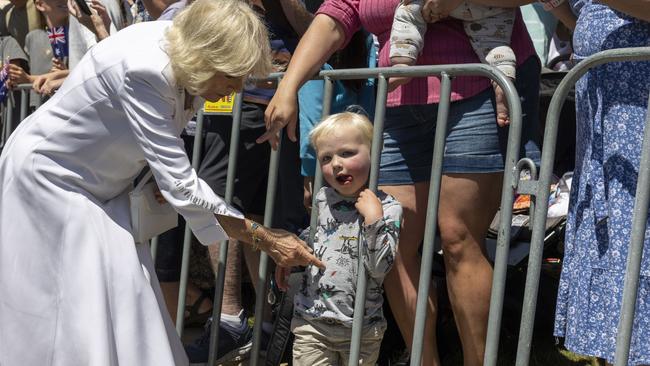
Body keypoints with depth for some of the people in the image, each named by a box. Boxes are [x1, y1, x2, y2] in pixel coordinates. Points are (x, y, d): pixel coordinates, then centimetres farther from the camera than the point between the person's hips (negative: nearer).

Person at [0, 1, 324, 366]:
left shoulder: (182, 48, -14)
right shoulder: (142, 71, -37)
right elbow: (181, 186, -36)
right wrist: (264, 239, -31)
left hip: (102, 185, 7)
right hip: (47, 176, -7)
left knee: (127, 305, 4)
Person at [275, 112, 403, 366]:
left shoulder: (387, 209, -11)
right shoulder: (322, 199, 3)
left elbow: (380, 268, -20)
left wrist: (373, 218, -25)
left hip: (361, 328, -2)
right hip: (311, 319, 3)